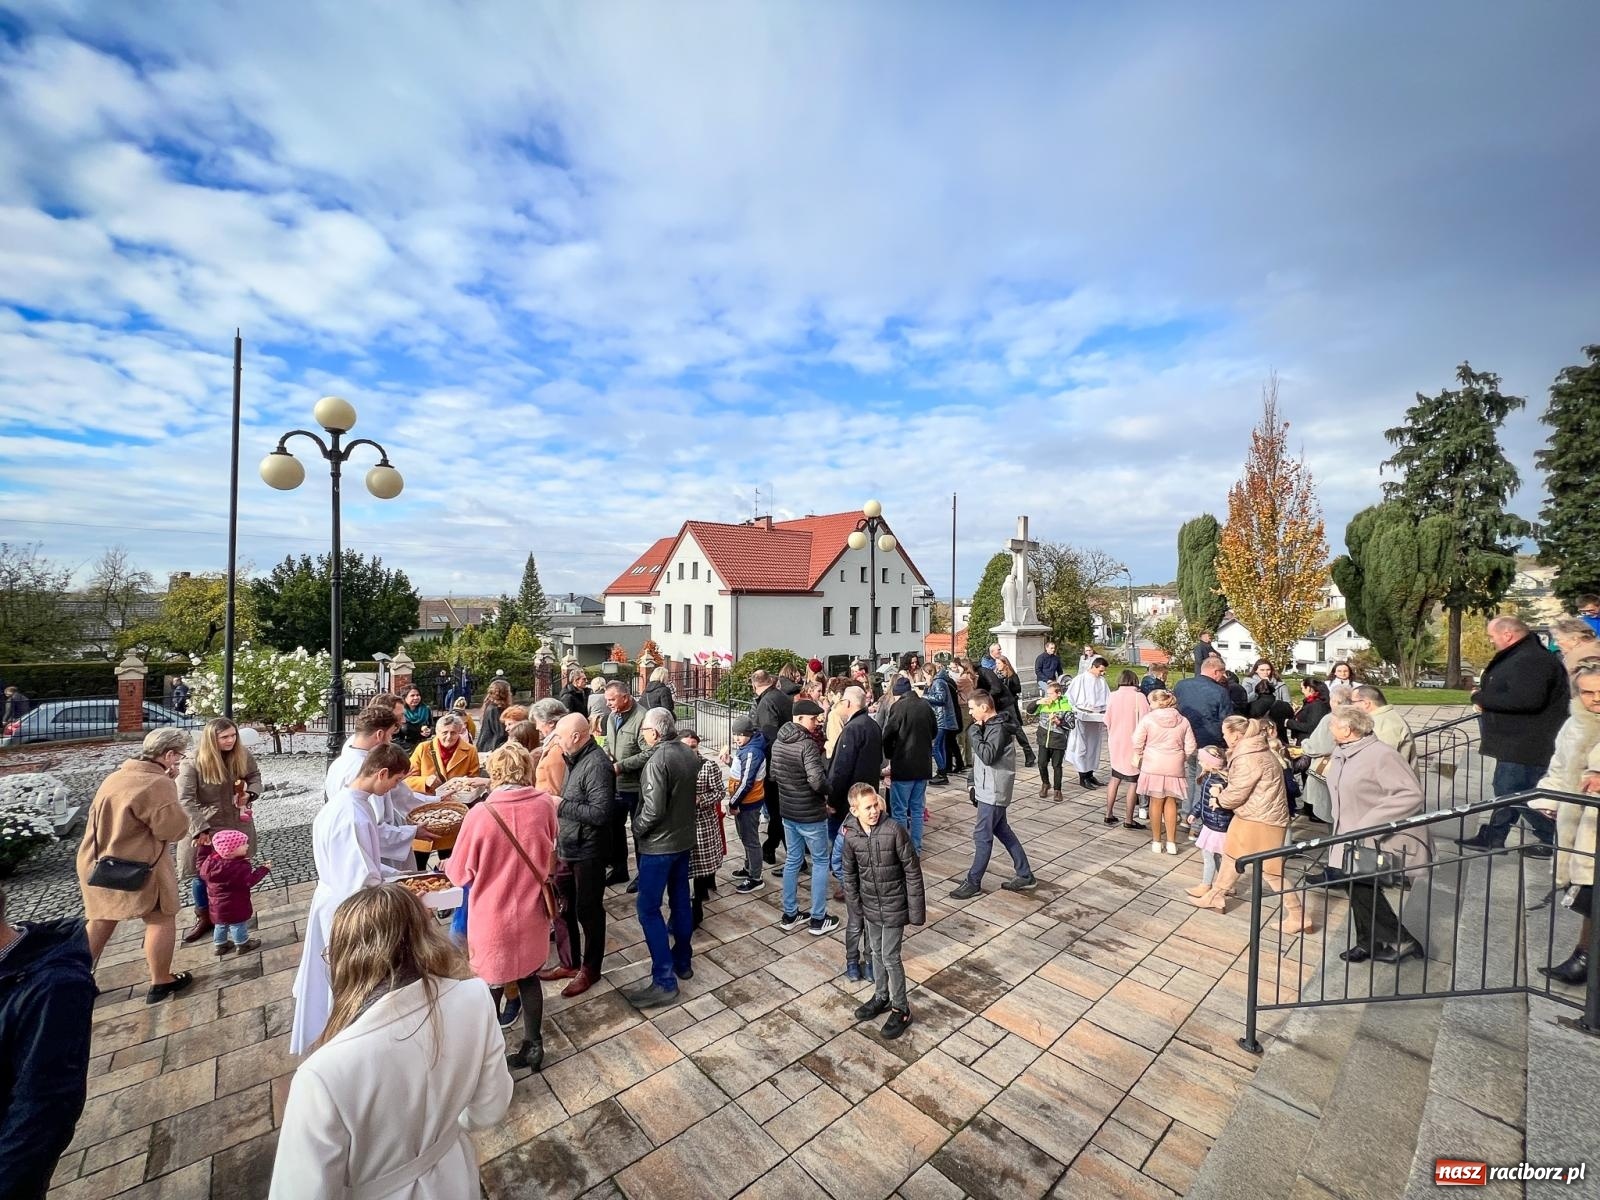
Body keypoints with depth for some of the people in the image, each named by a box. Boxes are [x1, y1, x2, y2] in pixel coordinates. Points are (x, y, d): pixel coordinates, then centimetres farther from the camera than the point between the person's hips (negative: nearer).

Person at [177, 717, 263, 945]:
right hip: (204, 828, -2)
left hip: (237, 825, 2)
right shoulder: (193, 764, -18)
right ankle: (203, 918, 30)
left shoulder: (243, 756, -7)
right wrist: (201, 829, -23)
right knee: (201, 874, 8)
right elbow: (185, 800, -18)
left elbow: (255, 775, 12)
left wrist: (250, 793, -8)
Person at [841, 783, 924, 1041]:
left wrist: (915, 909, -13)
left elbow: (913, 870, -17)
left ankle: (901, 1009, 25)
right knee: (876, 952, 20)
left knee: (890, 957, 4)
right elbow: (850, 873, 3)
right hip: (870, 905, 4)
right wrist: (855, 904, 8)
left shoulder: (894, 830, -25)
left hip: (894, 905, -4)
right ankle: (881, 997, 42)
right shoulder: (850, 835, -13)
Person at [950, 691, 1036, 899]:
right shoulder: (987, 726, 9)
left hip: (993, 792, -10)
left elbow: (987, 756, -30)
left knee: (982, 836, -1)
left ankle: (973, 882, 10)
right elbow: (979, 758, 16)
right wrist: (972, 782, 12)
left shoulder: (999, 728, -20)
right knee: (1002, 831, 17)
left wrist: (974, 732, -22)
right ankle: (1025, 876, 27)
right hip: (988, 790, 10)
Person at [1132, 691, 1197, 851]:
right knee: (1171, 802, 13)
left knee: (1156, 802, 9)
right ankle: (1171, 842, 17)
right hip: (1175, 767, 2)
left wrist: (1138, 756, 12)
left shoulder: (1147, 719, -9)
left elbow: (1137, 743, -8)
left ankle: (1156, 841, 17)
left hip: (1153, 767, -2)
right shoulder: (1183, 721, 1)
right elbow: (1190, 748, 2)